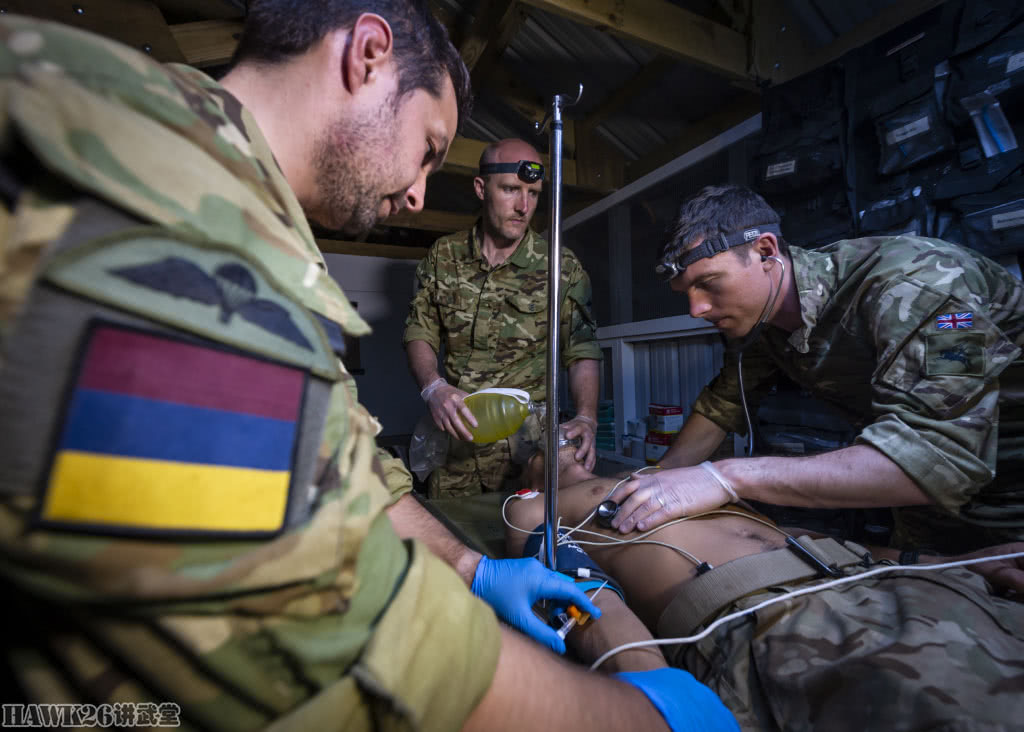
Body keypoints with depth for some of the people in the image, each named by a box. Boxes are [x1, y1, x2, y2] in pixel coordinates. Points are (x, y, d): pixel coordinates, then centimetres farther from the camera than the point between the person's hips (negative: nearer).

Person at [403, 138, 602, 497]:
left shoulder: (562, 266, -4)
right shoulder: (443, 255, 3)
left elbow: (582, 351, -3)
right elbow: (419, 332, 3)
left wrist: (586, 417, -19)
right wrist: (434, 387, -16)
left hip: (526, 442, -1)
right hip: (456, 436, 2)